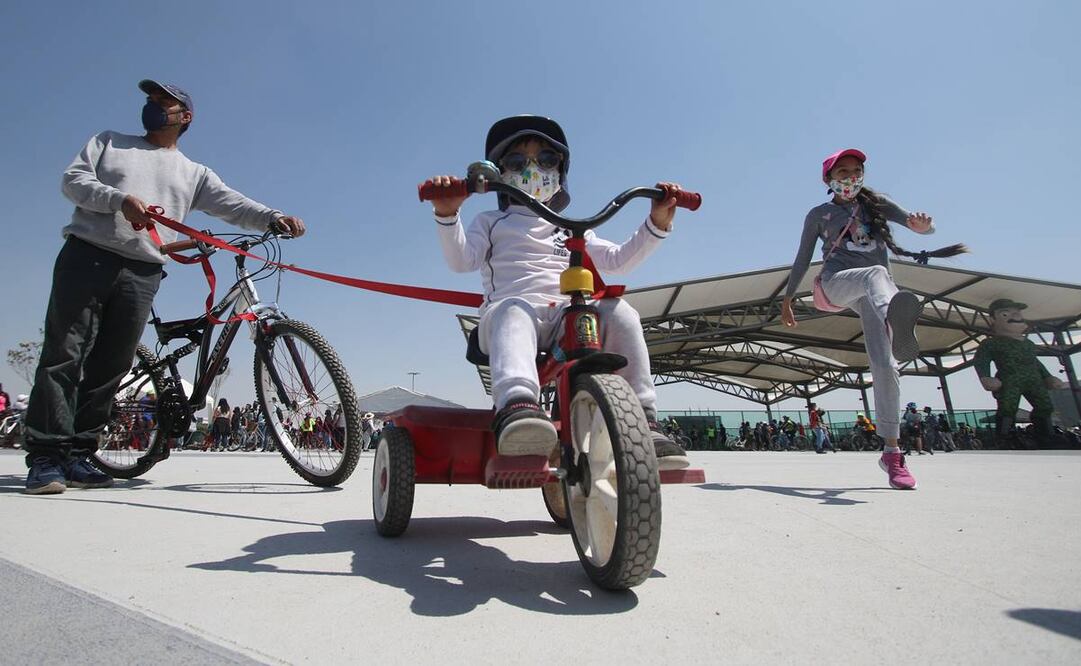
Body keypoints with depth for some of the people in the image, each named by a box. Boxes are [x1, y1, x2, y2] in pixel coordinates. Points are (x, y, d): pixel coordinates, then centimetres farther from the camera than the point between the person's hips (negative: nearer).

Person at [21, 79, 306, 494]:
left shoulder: (193, 173, 19)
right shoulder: (109, 142, 19)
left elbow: (233, 205, 3)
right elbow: (73, 180, 6)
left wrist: (274, 218, -17)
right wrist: (120, 199, -15)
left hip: (142, 275, 1)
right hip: (87, 258, -1)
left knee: (111, 367, 1)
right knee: (65, 355, -6)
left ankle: (78, 456, 8)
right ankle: (45, 456, -3)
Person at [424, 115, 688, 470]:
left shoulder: (571, 231, 32)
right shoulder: (491, 222, 25)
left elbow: (619, 259, 20)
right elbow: (461, 259, 6)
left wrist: (657, 223, 7)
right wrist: (447, 215, -12)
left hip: (569, 316, 3)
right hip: (511, 307, -2)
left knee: (618, 312, -27)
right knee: (514, 312, -39)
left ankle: (641, 417, -25)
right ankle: (516, 405, -62)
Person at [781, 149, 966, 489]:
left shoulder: (875, 203, 20)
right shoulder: (818, 215, 16)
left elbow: (921, 225, 11)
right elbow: (802, 259, 17)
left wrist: (922, 224, -14)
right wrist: (787, 298, 14)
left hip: (872, 293, 3)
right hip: (837, 282, -2)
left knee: (884, 365, -12)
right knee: (876, 273, -39)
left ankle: (892, 452, -7)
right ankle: (896, 321, -77)